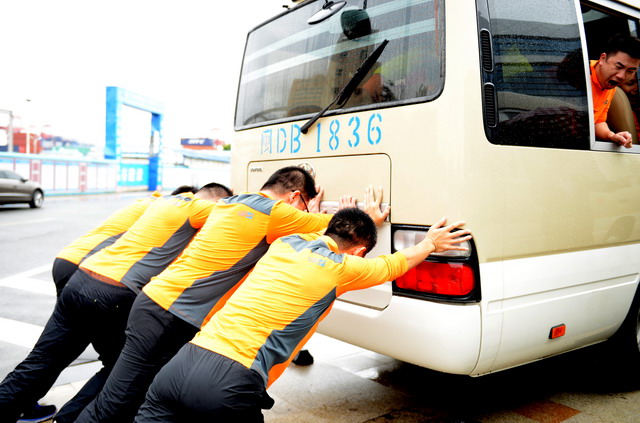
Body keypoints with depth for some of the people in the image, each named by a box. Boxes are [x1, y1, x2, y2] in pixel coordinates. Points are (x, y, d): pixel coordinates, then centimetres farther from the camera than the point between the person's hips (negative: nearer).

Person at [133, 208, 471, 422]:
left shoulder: (286, 242, 16)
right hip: (229, 384, -5)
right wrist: (431, 243, 42)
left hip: (182, 363, 5)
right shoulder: (341, 267, 3)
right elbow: (401, 261, 23)